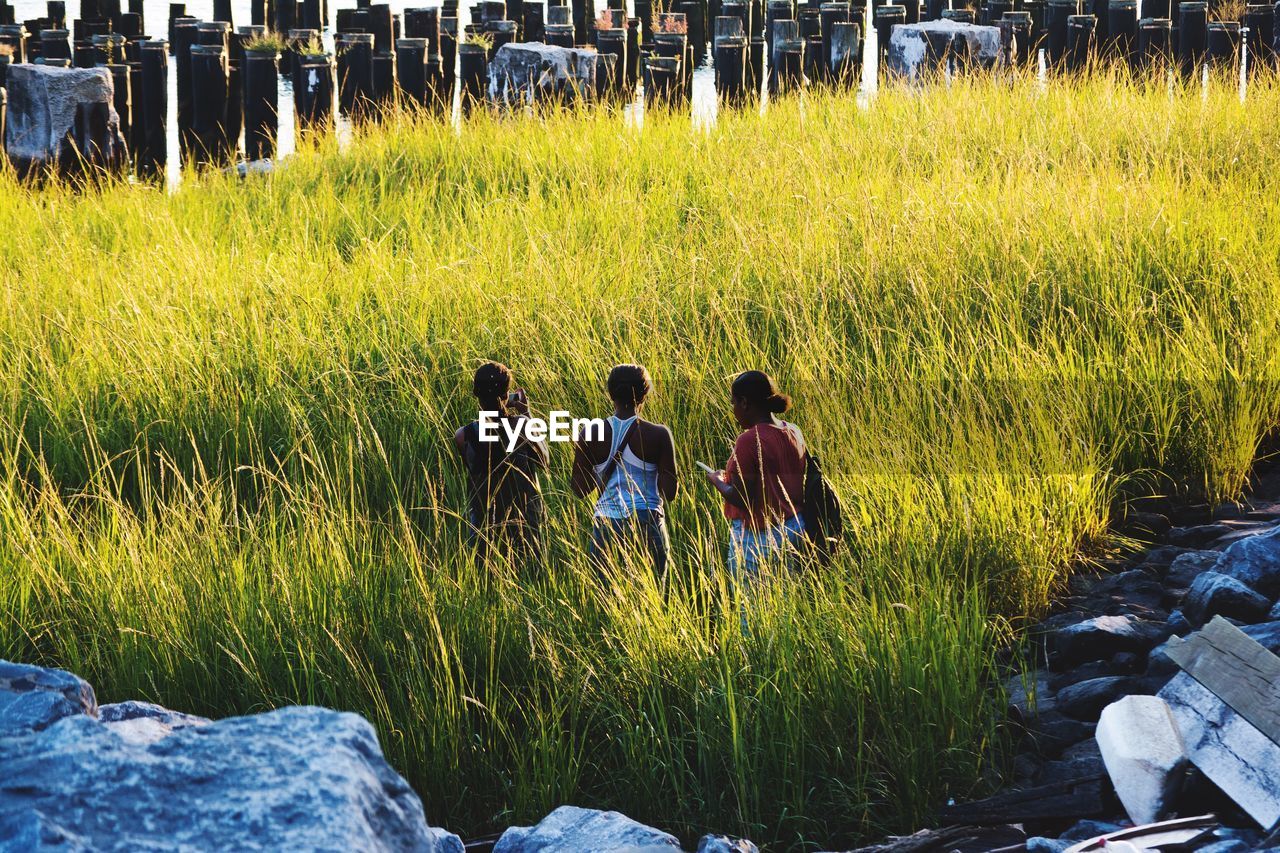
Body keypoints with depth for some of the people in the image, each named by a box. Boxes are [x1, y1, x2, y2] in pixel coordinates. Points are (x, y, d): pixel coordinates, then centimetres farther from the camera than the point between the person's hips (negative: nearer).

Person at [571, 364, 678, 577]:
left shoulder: (591, 435, 0)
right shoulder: (658, 435, -5)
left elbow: (580, 490, 5)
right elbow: (670, 491, -4)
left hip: (605, 524, 2)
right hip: (646, 522, -2)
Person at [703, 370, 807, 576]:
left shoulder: (749, 441, -17)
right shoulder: (793, 433, 6)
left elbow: (740, 499, -17)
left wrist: (718, 482, 1)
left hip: (758, 536, -8)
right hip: (794, 528, 8)